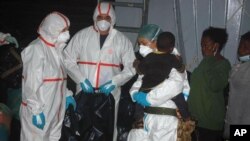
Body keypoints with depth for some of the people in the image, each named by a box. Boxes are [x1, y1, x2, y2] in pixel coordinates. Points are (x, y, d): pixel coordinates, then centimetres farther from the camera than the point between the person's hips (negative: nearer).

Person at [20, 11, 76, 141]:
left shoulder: (55, 49, 11)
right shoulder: (36, 49, -17)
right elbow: (32, 84, -21)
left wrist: (67, 94, 12)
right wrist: (36, 111, -22)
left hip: (54, 111, 9)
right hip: (39, 112, -8)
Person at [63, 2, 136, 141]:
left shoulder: (122, 40, 0)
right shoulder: (82, 35, 0)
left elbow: (131, 67, 2)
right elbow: (68, 60, 1)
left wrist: (114, 82, -12)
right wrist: (81, 80, -12)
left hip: (110, 93, 0)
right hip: (84, 92, 0)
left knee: (107, 129, 9)